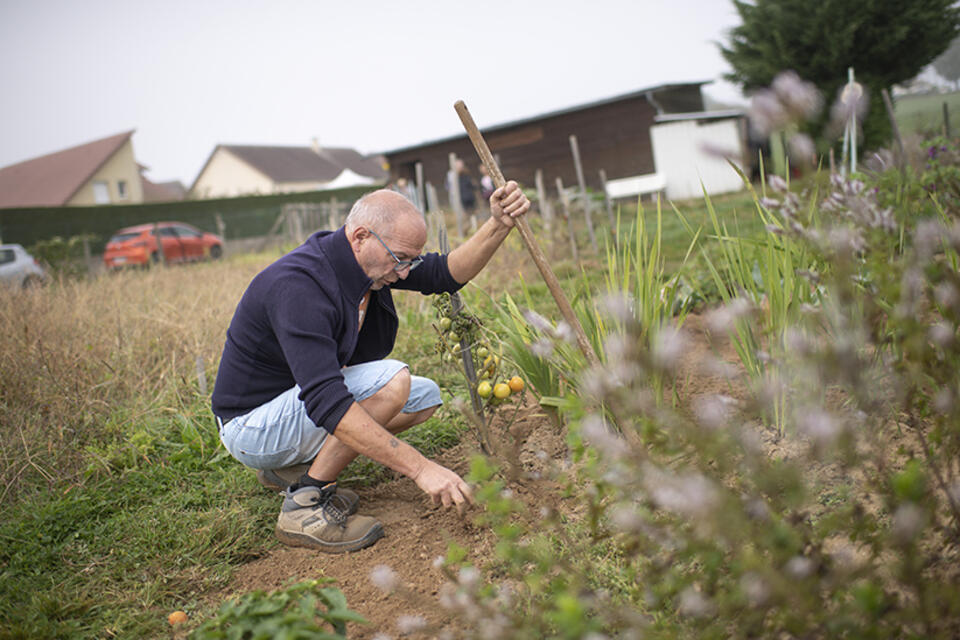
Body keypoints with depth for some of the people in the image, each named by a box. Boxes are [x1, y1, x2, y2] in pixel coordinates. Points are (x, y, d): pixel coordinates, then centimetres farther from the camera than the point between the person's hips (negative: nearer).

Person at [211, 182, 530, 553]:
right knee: (391, 381, -28)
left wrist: (500, 225, -19)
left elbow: (448, 273, 0)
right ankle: (305, 507, -15)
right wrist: (420, 468, -41)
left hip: (306, 403, 9)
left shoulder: (368, 260, -4)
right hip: (253, 424, -9)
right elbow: (324, 402, -39)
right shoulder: (298, 286, -31)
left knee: (425, 395, 5)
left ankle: (293, 466, 8)